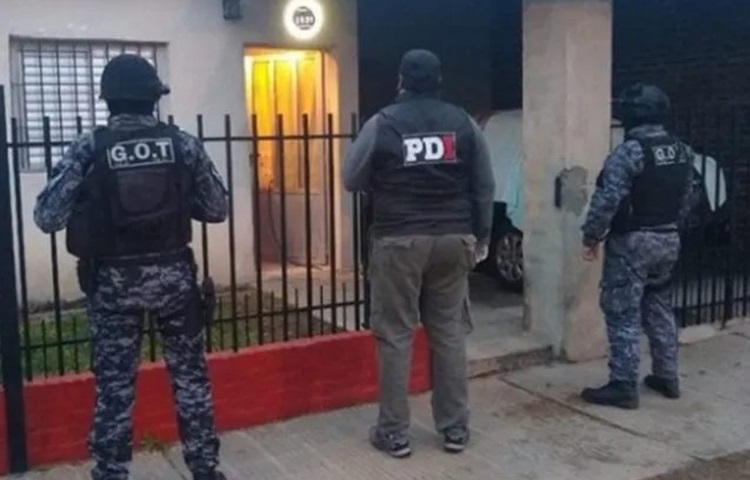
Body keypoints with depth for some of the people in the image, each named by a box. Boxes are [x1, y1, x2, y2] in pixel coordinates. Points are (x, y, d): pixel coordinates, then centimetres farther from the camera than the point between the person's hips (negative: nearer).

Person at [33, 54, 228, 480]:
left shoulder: (89, 148, -9)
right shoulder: (182, 143, -5)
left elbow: (47, 217, -9)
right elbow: (217, 209, 0)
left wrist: (89, 207, 9)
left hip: (114, 281, -1)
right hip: (174, 274, 1)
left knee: (115, 384, 11)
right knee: (191, 375, 14)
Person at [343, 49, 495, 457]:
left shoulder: (382, 124, -4)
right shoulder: (463, 122, 4)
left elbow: (351, 180, 3)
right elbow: (484, 186, 6)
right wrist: (481, 237, 15)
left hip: (398, 242, -3)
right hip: (453, 240, 3)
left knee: (395, 335, 4)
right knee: (449, 332, 10)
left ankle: (394, 433, 10)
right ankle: (455, 429, 17)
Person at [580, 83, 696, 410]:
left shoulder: (628, 152, -19)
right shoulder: (682, 151, 8)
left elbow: (607, 200, -22)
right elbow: (686, 199, 15)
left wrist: (591, 237, -12)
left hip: (632, 242, -8)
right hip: (669, 240, 8)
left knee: (623, 314, -2)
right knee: (659, 308, 19)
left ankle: (624, 386, 0)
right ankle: (667, 377, 25)